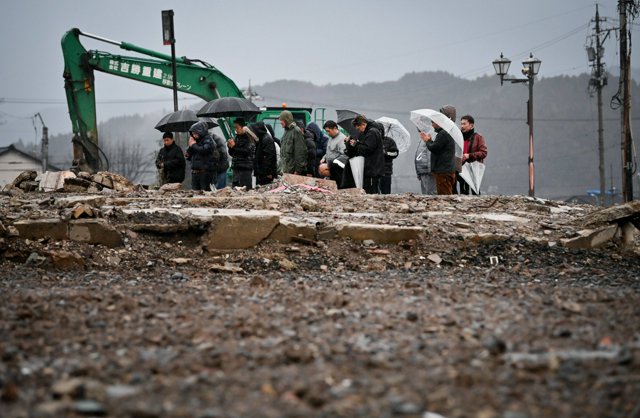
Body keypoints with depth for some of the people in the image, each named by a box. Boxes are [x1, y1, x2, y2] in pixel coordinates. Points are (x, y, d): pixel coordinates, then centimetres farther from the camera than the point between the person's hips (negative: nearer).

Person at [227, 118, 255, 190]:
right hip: (236, 168, 8)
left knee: (245, 189, -13)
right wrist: (230, 147, 2)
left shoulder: (249, 137, -6)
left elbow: (247, 152, -17)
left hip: (245, 168, -8)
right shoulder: (237, 137, 17)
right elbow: (232, 154, 22)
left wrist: (234, 147, -15)